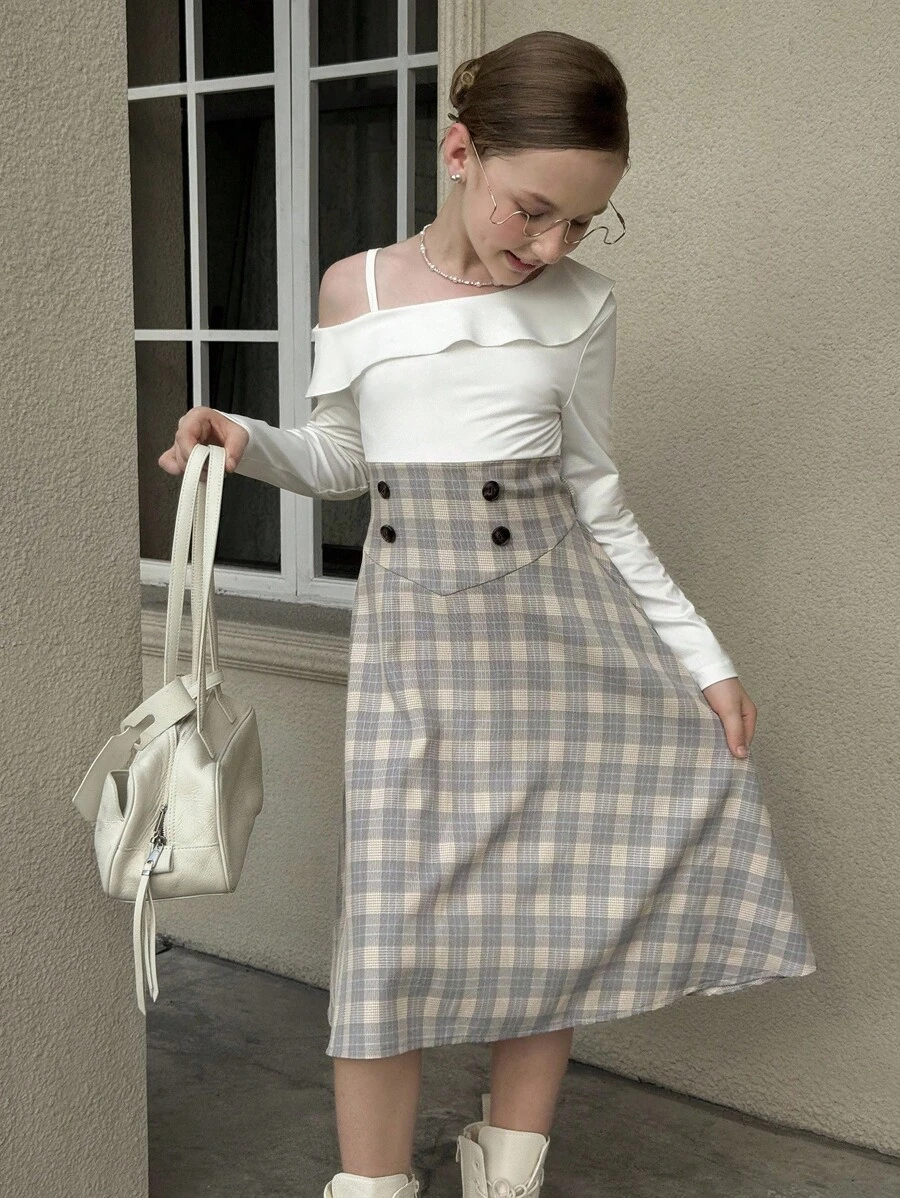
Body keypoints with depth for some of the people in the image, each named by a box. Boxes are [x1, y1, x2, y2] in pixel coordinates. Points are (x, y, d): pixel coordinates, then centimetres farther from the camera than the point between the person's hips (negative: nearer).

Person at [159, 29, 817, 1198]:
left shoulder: (579, 308, 0)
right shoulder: (355, 289, 0)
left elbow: (595, 501, 6)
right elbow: (340, 462, 11)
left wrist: (703, 657, 5)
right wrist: (243, 437, -9)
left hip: (560, 621, 1)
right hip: (413, 632, -1)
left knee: (549, 911, 5)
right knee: (395, 927, -4)